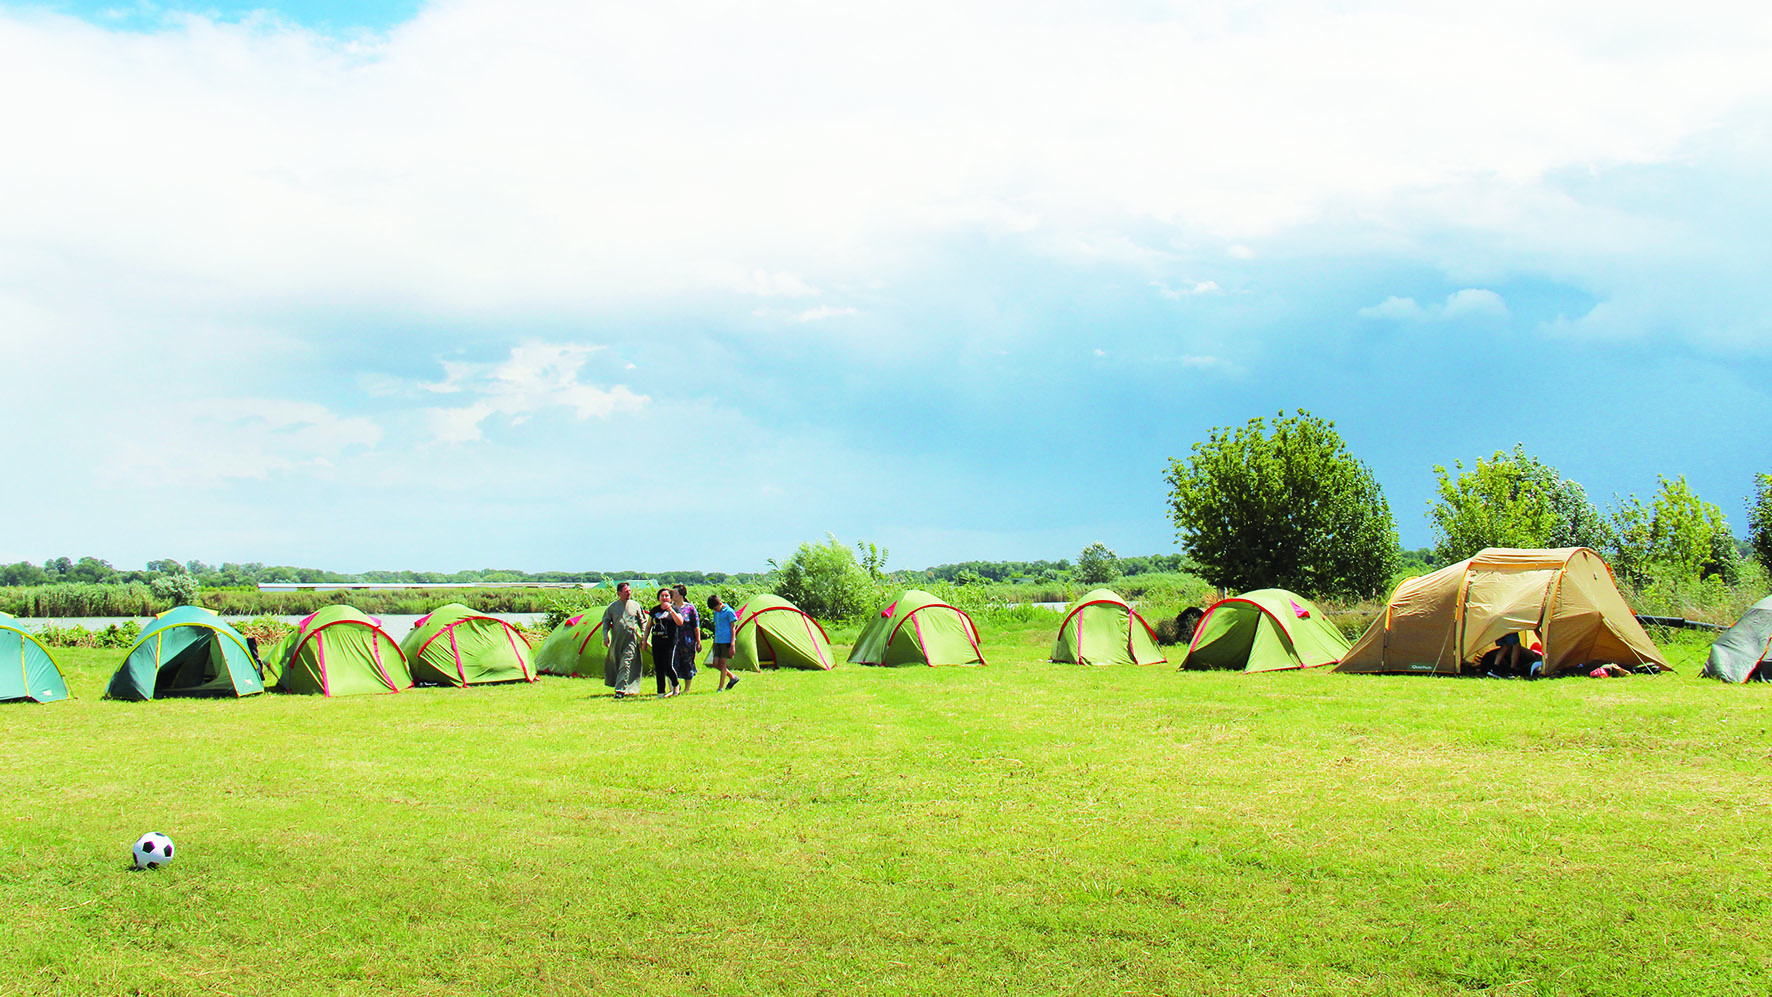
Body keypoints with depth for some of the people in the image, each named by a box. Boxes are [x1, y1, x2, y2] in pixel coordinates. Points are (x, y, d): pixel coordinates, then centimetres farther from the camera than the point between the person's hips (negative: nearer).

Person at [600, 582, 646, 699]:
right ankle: (620, 687, 27)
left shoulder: (636, 605, 5)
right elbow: (606, 621, 11)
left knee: (626, 664, -11)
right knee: (615, 663, 9)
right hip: (616, 640, 2)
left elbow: (643, 622, 11)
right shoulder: (612, 606, 4)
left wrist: (644, 636, 3)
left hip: (631, 640, -2)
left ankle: (620, 690, -13)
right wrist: (605, 636, 0)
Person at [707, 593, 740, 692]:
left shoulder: (729, 611, -8)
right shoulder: (716, 613, 14)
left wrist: (732, 644, -13)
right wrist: (714, 642, 22)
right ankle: (732, 677, 20)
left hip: (726, 641, -7)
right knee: (716, 663, 2)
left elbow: (733, 628, -9)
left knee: (722, 663, -5)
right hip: (718, 641, 7)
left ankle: (721, 687, 0)